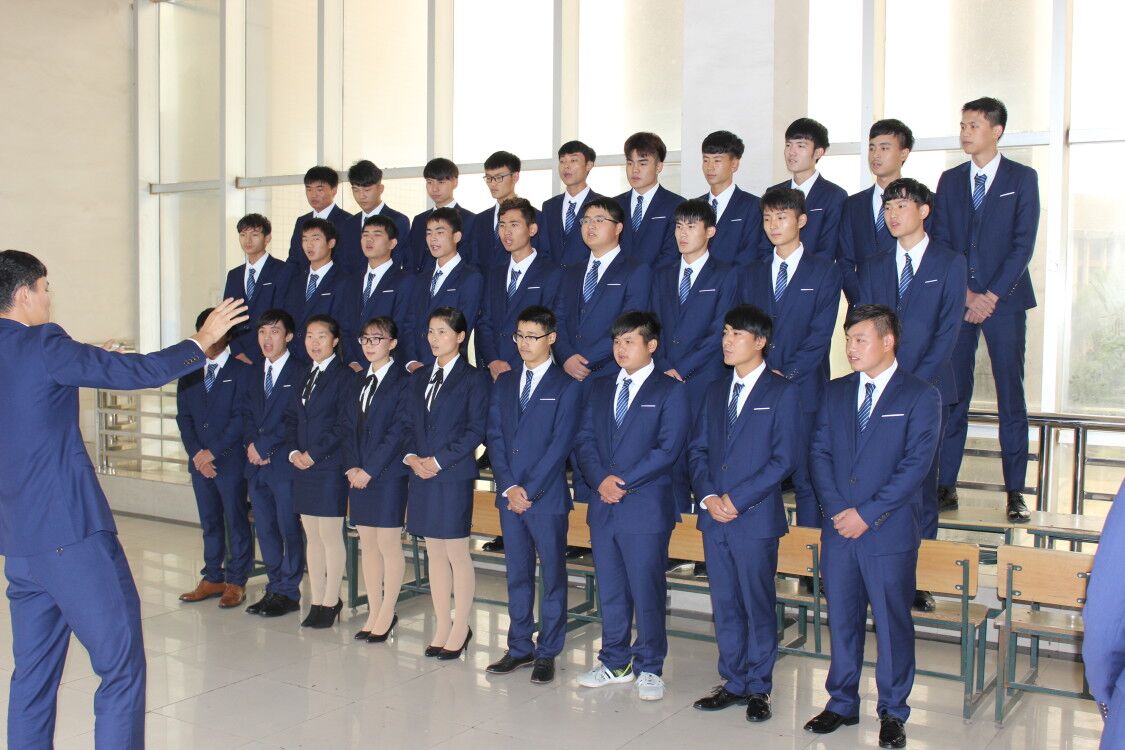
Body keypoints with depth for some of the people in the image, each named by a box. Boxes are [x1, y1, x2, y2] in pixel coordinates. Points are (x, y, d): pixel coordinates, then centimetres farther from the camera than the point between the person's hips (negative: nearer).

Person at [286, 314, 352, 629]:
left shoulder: (344, 375, -8)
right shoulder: (305, 375, 14)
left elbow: (345, 424, -13)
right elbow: (292, 417, 16)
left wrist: (314, 454, -13)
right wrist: (294, 451, 1)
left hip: (330, 466, -7)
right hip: (303, 466, 7)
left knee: (330, 535, -2)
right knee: (312, 536, 10)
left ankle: (330, 602, 7)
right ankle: (316, 601, 18)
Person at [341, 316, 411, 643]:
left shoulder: (403, 381, -8)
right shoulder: (358, 382, 15)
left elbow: (397, 432, -13)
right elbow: (348, 426, 12)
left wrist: (369, 470, -13)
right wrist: (352, 467, -1)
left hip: (388, 475, -7)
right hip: (359, 474, 7)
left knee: (388, 546, -1)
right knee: (367, 545, 10)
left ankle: (387, 614, 10)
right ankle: (374, 613, 19)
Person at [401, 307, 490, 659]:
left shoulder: (473, 379, -4)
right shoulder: (419, 379, 15)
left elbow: (476, 430, -10)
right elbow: (407, 423, 14)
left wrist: (438, 460, -14)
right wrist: (411, 456, -4)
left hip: (454, 476, -6)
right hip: (421, 475, 6)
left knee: (457, 554, -1)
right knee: (435, 554, 10)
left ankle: (460, 629, 11)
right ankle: (442, 626, 19)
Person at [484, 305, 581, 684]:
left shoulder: (566, 386, -4)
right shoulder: (504, 382, 11)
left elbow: (560, 444, -10)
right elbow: (495, 436, 6)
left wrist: (529, 490, -13)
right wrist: (509, 487, -5)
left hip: (547, 497, -5)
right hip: (509, 495, 5)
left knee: (552, 575, 4)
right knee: (517, 575, 12)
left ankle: (547, 653, 13)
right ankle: (519, 648, 22)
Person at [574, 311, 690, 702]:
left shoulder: (670, 391, -2)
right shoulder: (600, 389, 15)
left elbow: (667, 449, -11)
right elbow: (584, 440, 8)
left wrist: (622, 480, -15)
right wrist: (601, 479, -10)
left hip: (646, 508, -5)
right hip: (603, 506, 5)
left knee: (647, 590, 1)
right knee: (610, 589, 13)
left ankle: (649, 668, 14)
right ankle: (615, 662, 25)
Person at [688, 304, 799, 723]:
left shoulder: (781, 392, -4)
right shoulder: (715, 391, 14)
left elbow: (783, 459, -10)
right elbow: (697, 449, 12)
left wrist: (736, 499, -14)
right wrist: (707, 496, -5)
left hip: (755, 516, -5)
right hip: (714, 516, 5)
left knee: (758, 606, 4)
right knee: (725, 606, 11)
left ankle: (758, 689, 15)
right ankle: (733, 683, 22)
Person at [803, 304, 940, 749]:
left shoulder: (920, 396, -2)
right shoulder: (835, 393, 11)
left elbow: (915, 465, -10)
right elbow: (819, 454, 6)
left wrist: (867, 513, -14)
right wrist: (837, 510, -8)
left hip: (890, 532, -4)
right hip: (838, 529, 4)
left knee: (892, 624, 4)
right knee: (842, 620, 11)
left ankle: (892, 712, 18)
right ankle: (842, 704, 24)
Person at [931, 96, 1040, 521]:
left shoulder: (1023, 179, 3)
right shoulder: (949, 181, 11)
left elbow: (1023, 244, -4)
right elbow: (940, 243, 6)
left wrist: (992, 296, -12)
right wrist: (965, 294, -6)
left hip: (1005, 299, -2)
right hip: (956, 301, 2)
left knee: (1010, 395, 0)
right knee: (952, 394, 1)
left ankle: (1015, 491, 5)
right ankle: (946, 485, 6)